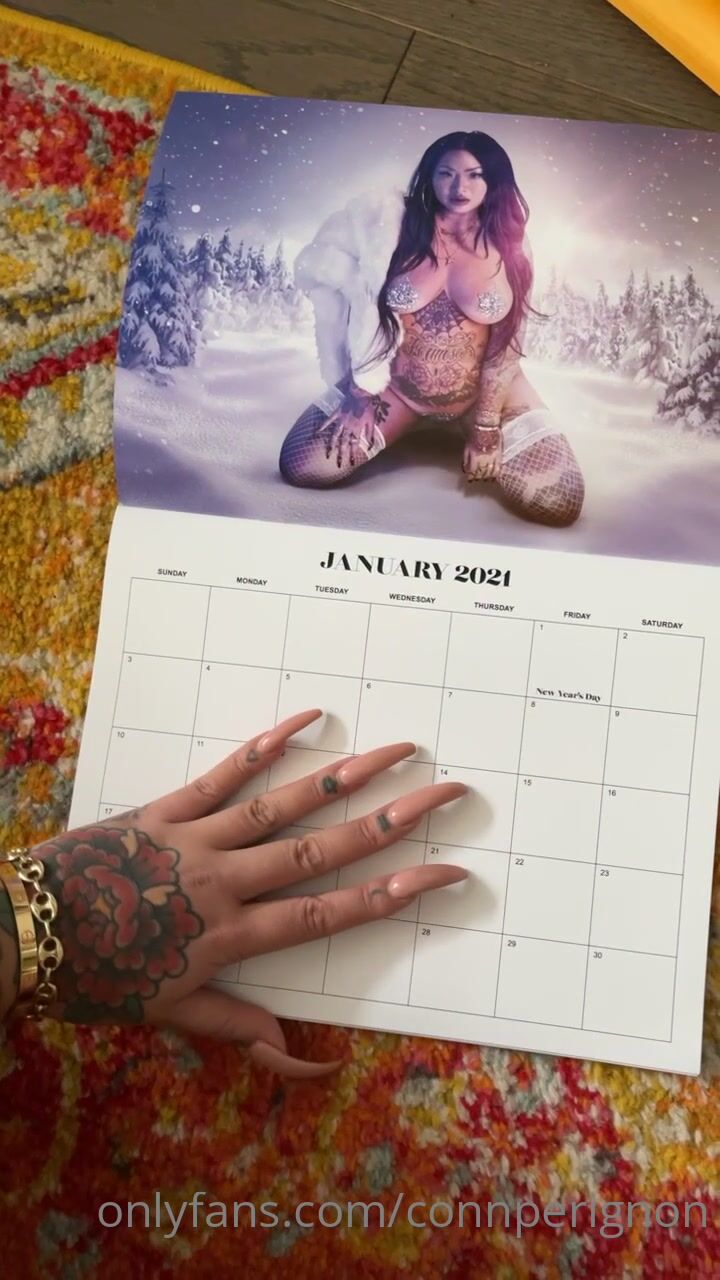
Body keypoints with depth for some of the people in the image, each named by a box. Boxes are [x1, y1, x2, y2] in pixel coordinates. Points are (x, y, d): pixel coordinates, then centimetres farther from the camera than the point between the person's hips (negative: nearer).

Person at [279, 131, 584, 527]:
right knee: (300, 467, -15)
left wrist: (486, 427, -12)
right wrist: (363, 392, -9)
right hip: (395, 385, 0)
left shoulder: (508, 245, -5)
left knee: (558, 503, -18)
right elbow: (366, 312, -5)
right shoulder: (397, 225, -8)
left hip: (484, 390, 0)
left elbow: (508, 343, -7)